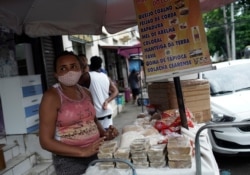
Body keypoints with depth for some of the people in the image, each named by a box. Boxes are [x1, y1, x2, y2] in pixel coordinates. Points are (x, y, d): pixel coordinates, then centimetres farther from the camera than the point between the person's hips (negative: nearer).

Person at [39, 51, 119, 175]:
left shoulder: (86, 93, 5)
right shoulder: (51, 96, -13)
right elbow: (46, 141, -16)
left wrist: (104, 134, 0)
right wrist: (83, 152, -22)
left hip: (96, 155, 6)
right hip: (70, 161, -6)